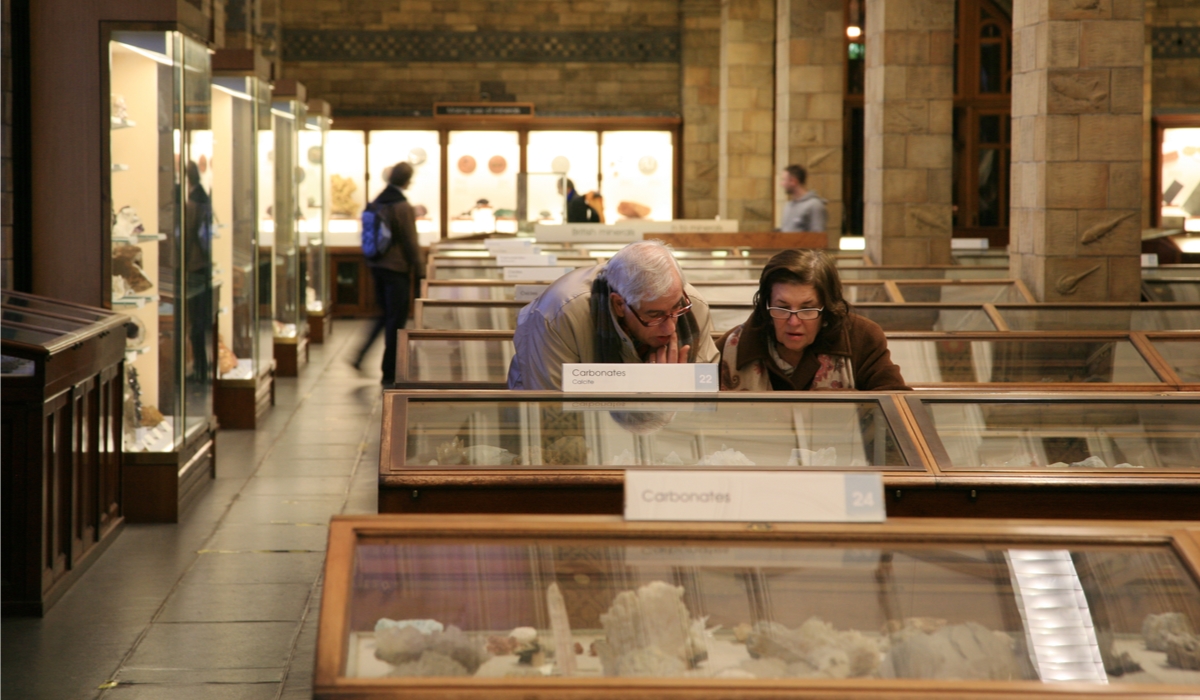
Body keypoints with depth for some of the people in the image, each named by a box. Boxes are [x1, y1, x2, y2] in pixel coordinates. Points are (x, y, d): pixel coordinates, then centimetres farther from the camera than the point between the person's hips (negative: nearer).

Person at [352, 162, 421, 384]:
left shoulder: (376, 204, 5)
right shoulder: (403, 207, -16)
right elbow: (410, 243, -15)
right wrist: (417, 268, -5)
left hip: (376, 265, 7)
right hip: (397, 269, -7)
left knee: (385, 314, 22)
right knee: (396, 320, 3)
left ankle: (362, 353, 9)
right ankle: (389, 373, 7)